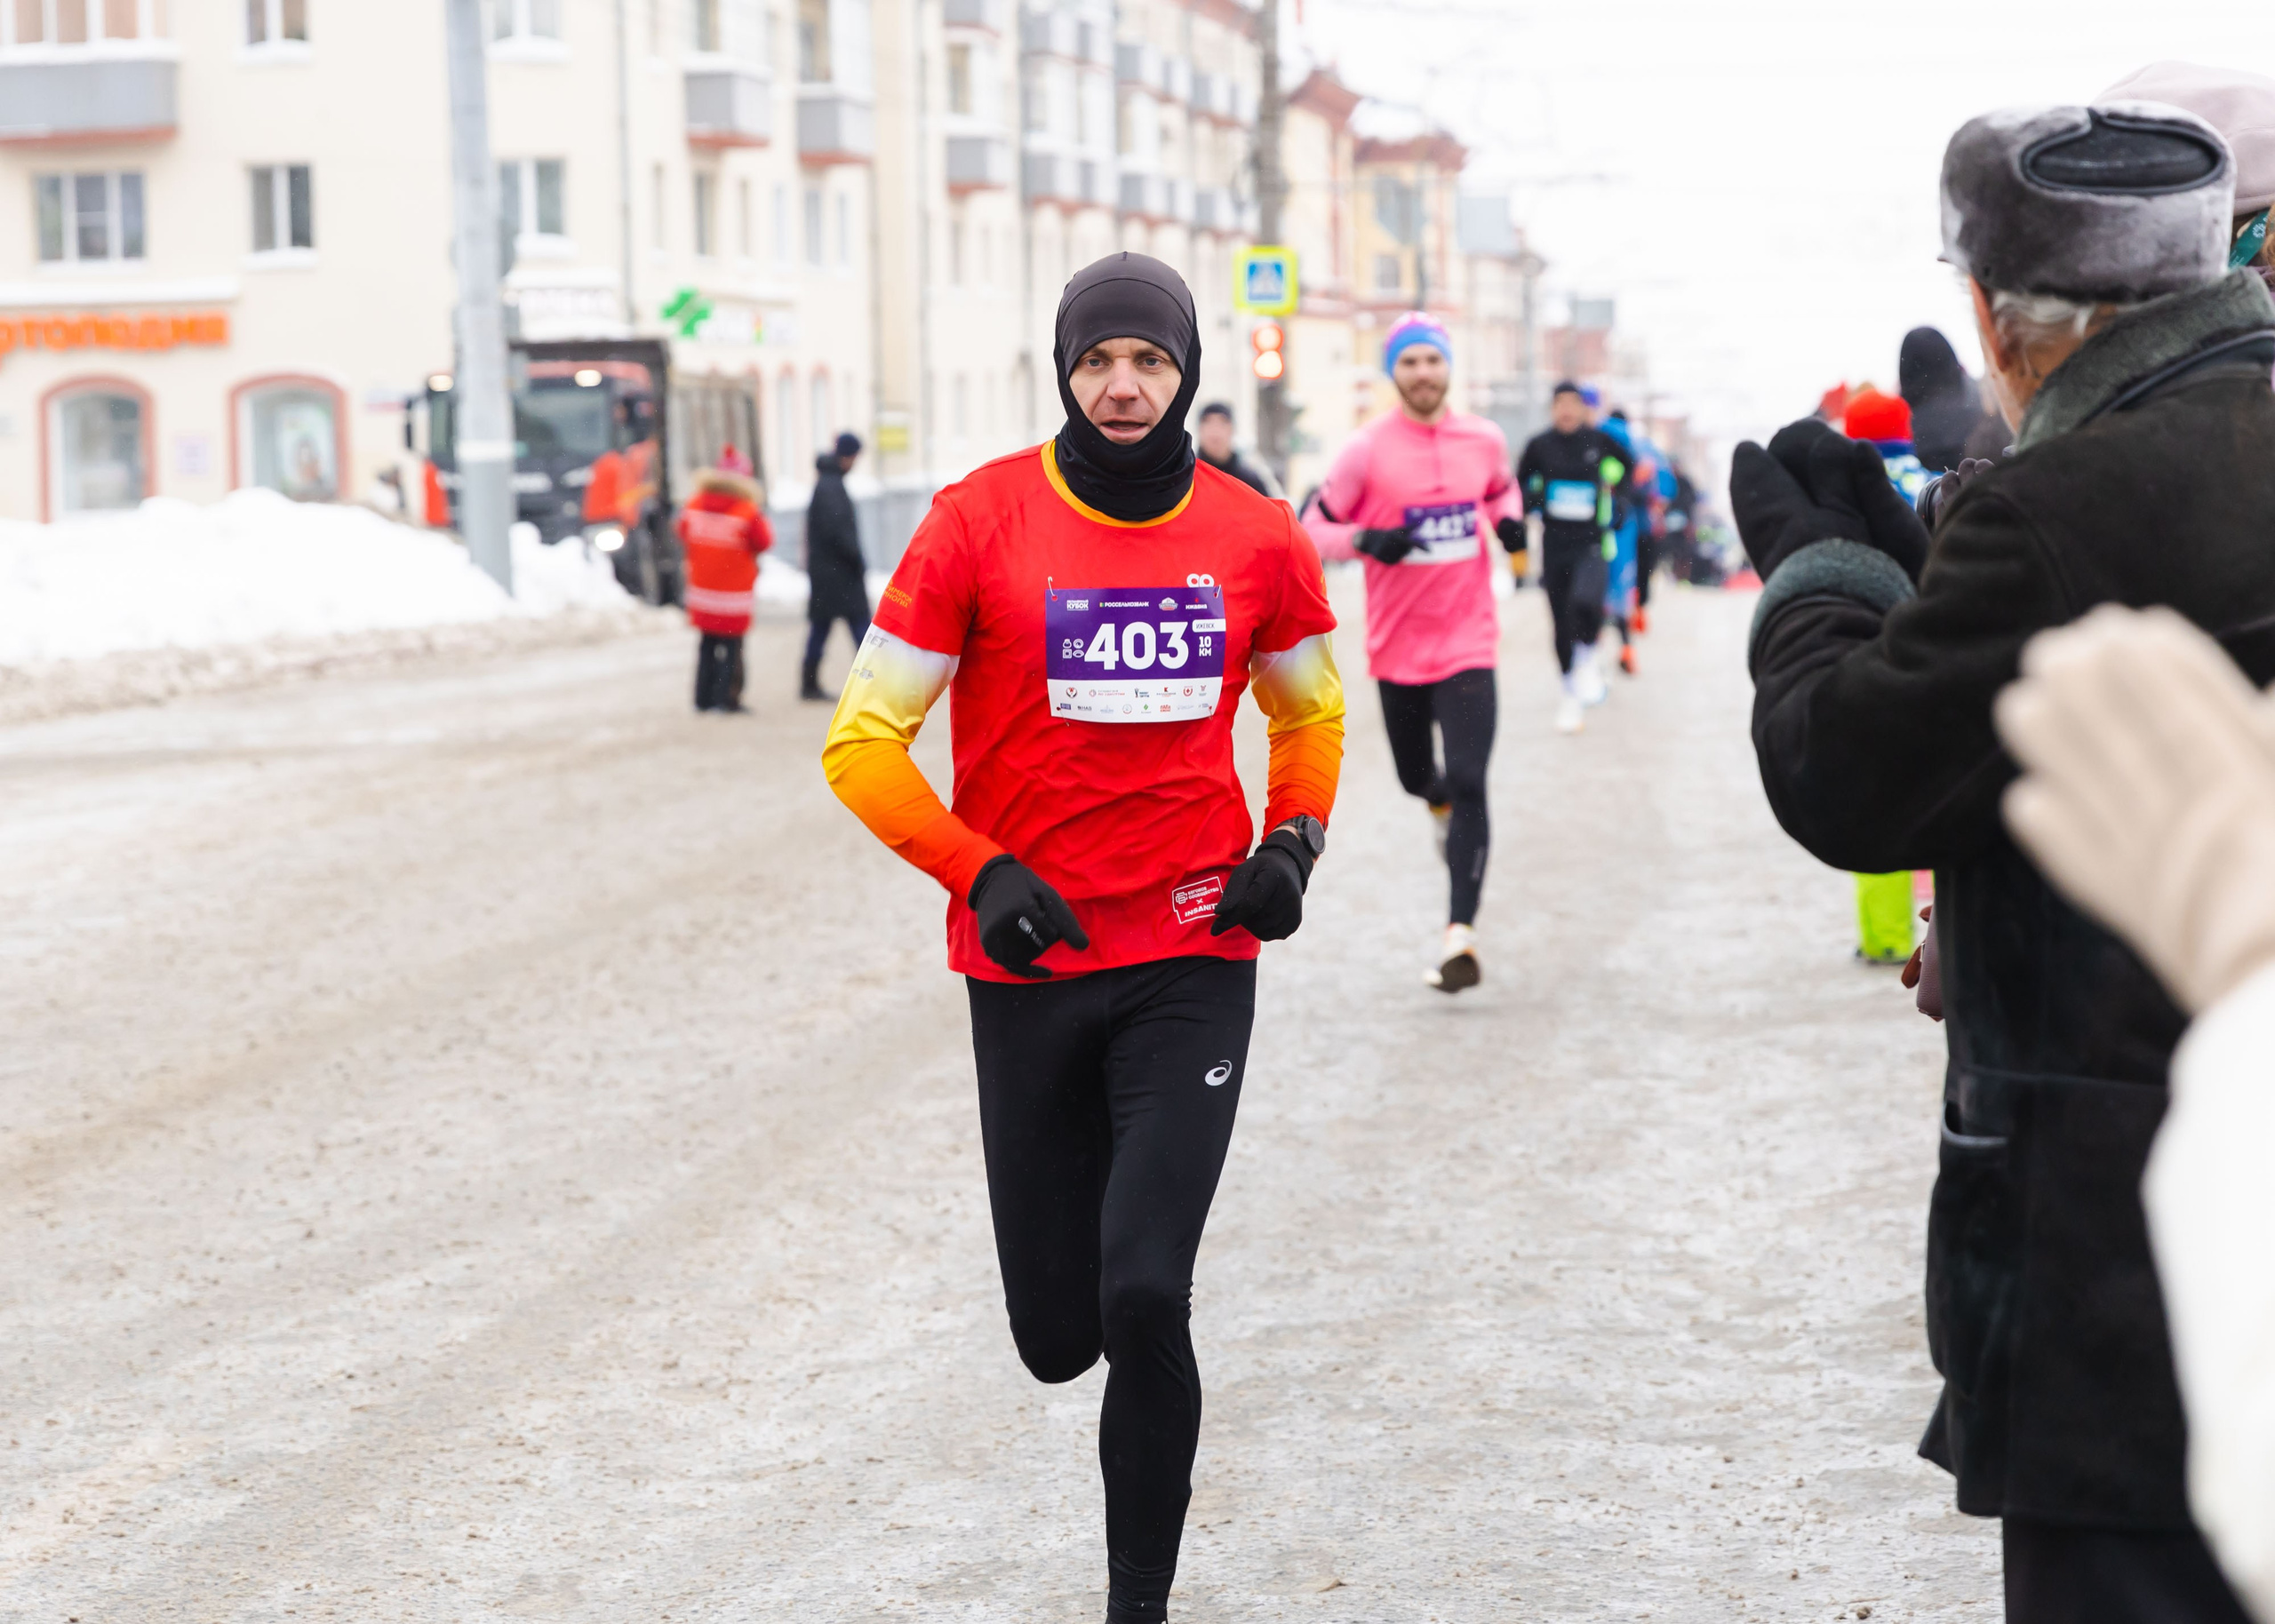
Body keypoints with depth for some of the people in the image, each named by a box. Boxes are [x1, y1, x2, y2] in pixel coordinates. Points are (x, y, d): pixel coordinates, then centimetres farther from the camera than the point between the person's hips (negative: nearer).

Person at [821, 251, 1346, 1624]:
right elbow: (863, 742, -2)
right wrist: (980, 874, -15)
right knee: (1059, 1334, 6)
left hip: (1195, 960, 0)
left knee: (1143, 1295, -14)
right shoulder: (981, 521, -5)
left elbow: (1311, 711, 20)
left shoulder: (1257, 538, 1)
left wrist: (1295, 842, 1)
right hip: (1029, 967, 0)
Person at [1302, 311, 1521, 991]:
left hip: (1467, 643, -1)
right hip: (1397, 647, 1)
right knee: (1415, 776, 19)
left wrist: (1509, 522, -1)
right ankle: (1441, 804, 58)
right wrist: (1366, 540, -23)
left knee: (1468, 785, -13)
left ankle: (1460, 936, -14)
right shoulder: (1367, 450, -9)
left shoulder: (1484, 440, -1)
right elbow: (1314, 528, -4)